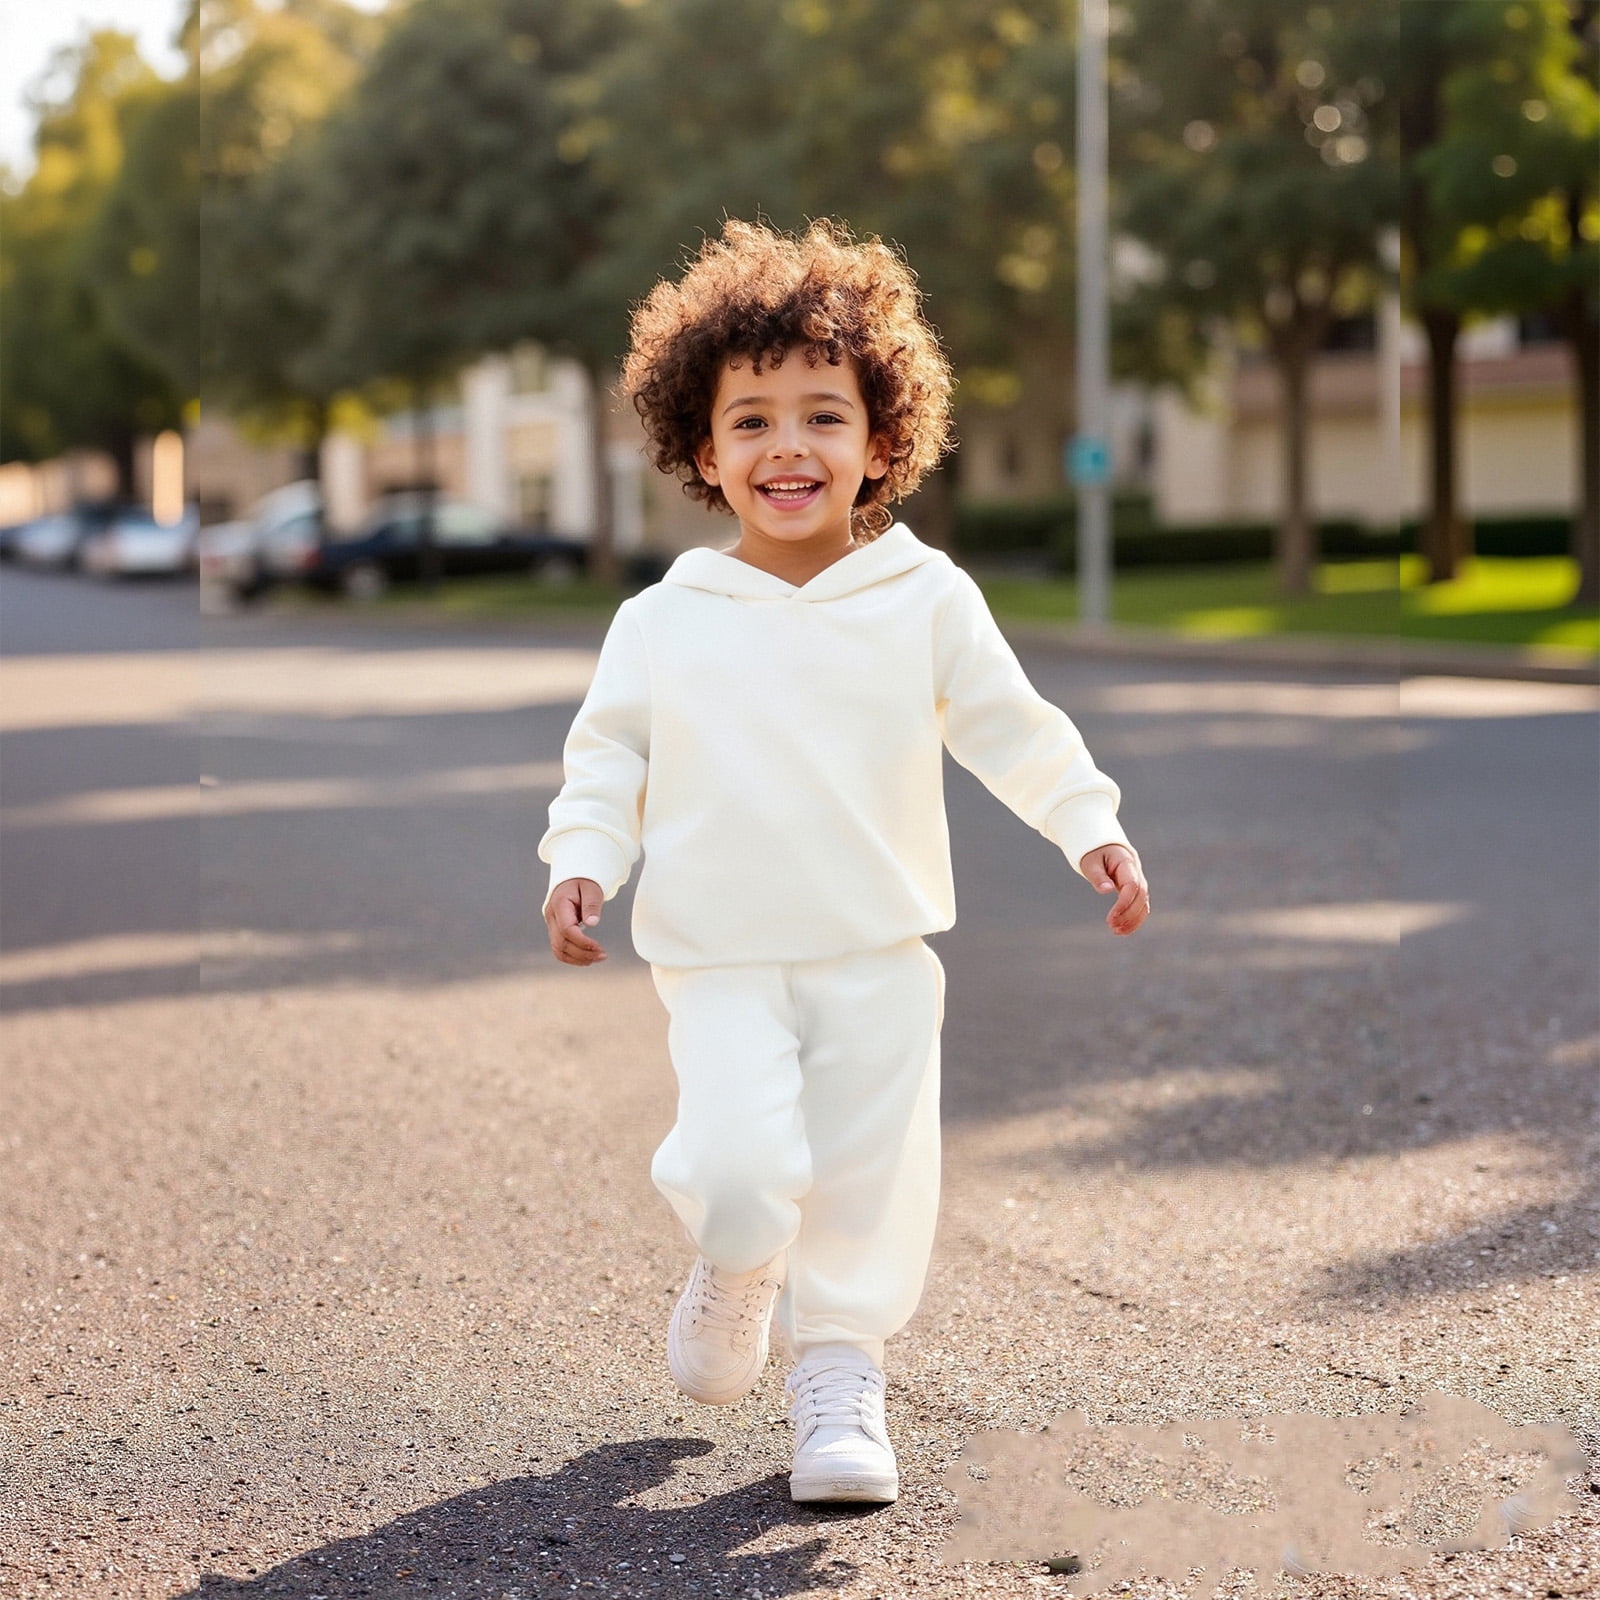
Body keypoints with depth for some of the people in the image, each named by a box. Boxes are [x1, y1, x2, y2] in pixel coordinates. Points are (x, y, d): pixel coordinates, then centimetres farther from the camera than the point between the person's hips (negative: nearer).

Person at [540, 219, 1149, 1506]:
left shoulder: (927, 599, 0)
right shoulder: (662, 624, 1)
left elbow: (1012, 727, 6)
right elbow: (607, 758, 7)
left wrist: (1093, 827, -5)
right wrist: (582, 865, -8)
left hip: (881, 960, 1)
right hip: (720, 964, -1)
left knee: (872, 1184, 3)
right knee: (737, 1177, -15)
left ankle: (839, 1376, 21)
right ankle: (737, 1278, 19)